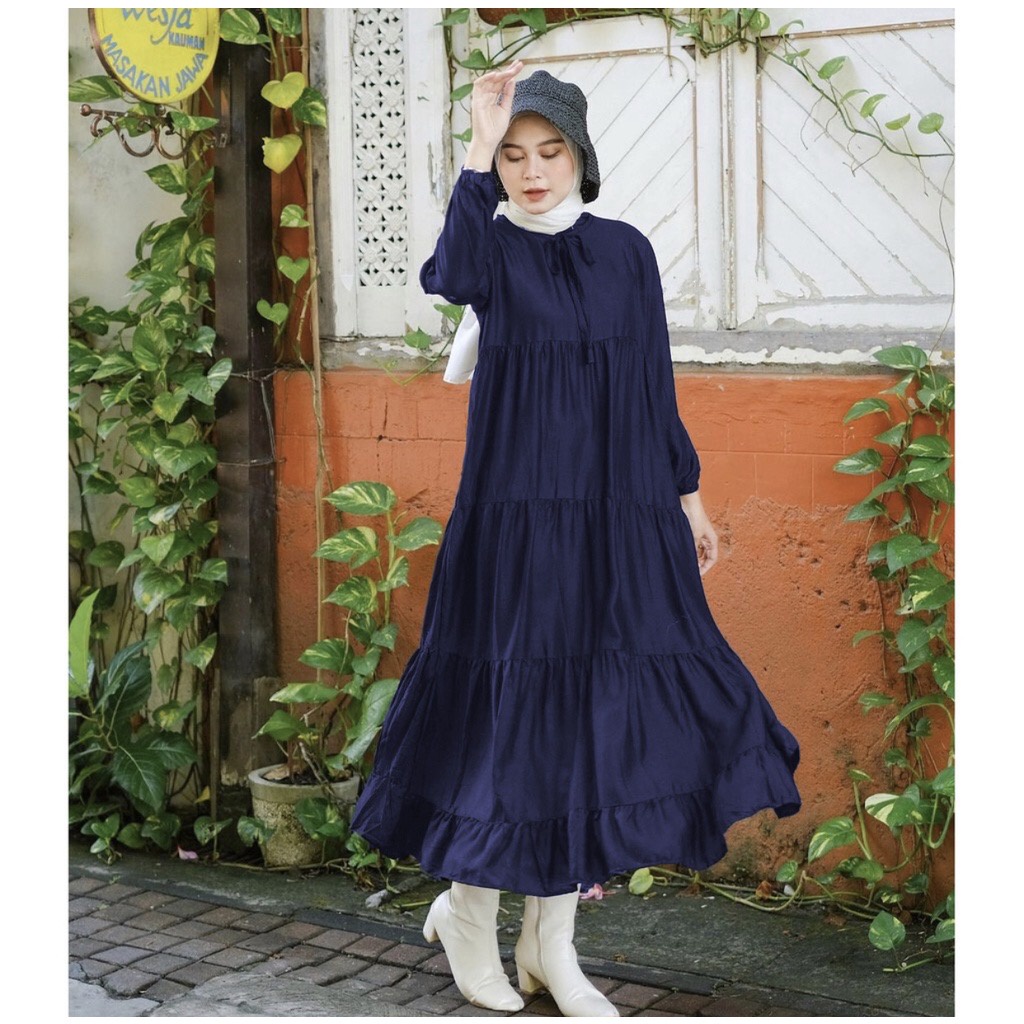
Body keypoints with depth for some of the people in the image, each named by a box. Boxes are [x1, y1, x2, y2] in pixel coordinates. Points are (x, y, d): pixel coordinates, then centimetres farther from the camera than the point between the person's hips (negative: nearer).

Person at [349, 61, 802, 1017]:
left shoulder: (625, 249, 7)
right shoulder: (492, 245, -2)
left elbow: (655, 381, 12)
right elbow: (452, 278, -28)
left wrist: (687, 494, 12)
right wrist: (478, 151, -32)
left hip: (621, 517, 3)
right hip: (518, 512, -3)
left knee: (591, 713, 5)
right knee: (510, 699, 0)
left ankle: (550, 943, 18)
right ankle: (467, 909, 23)